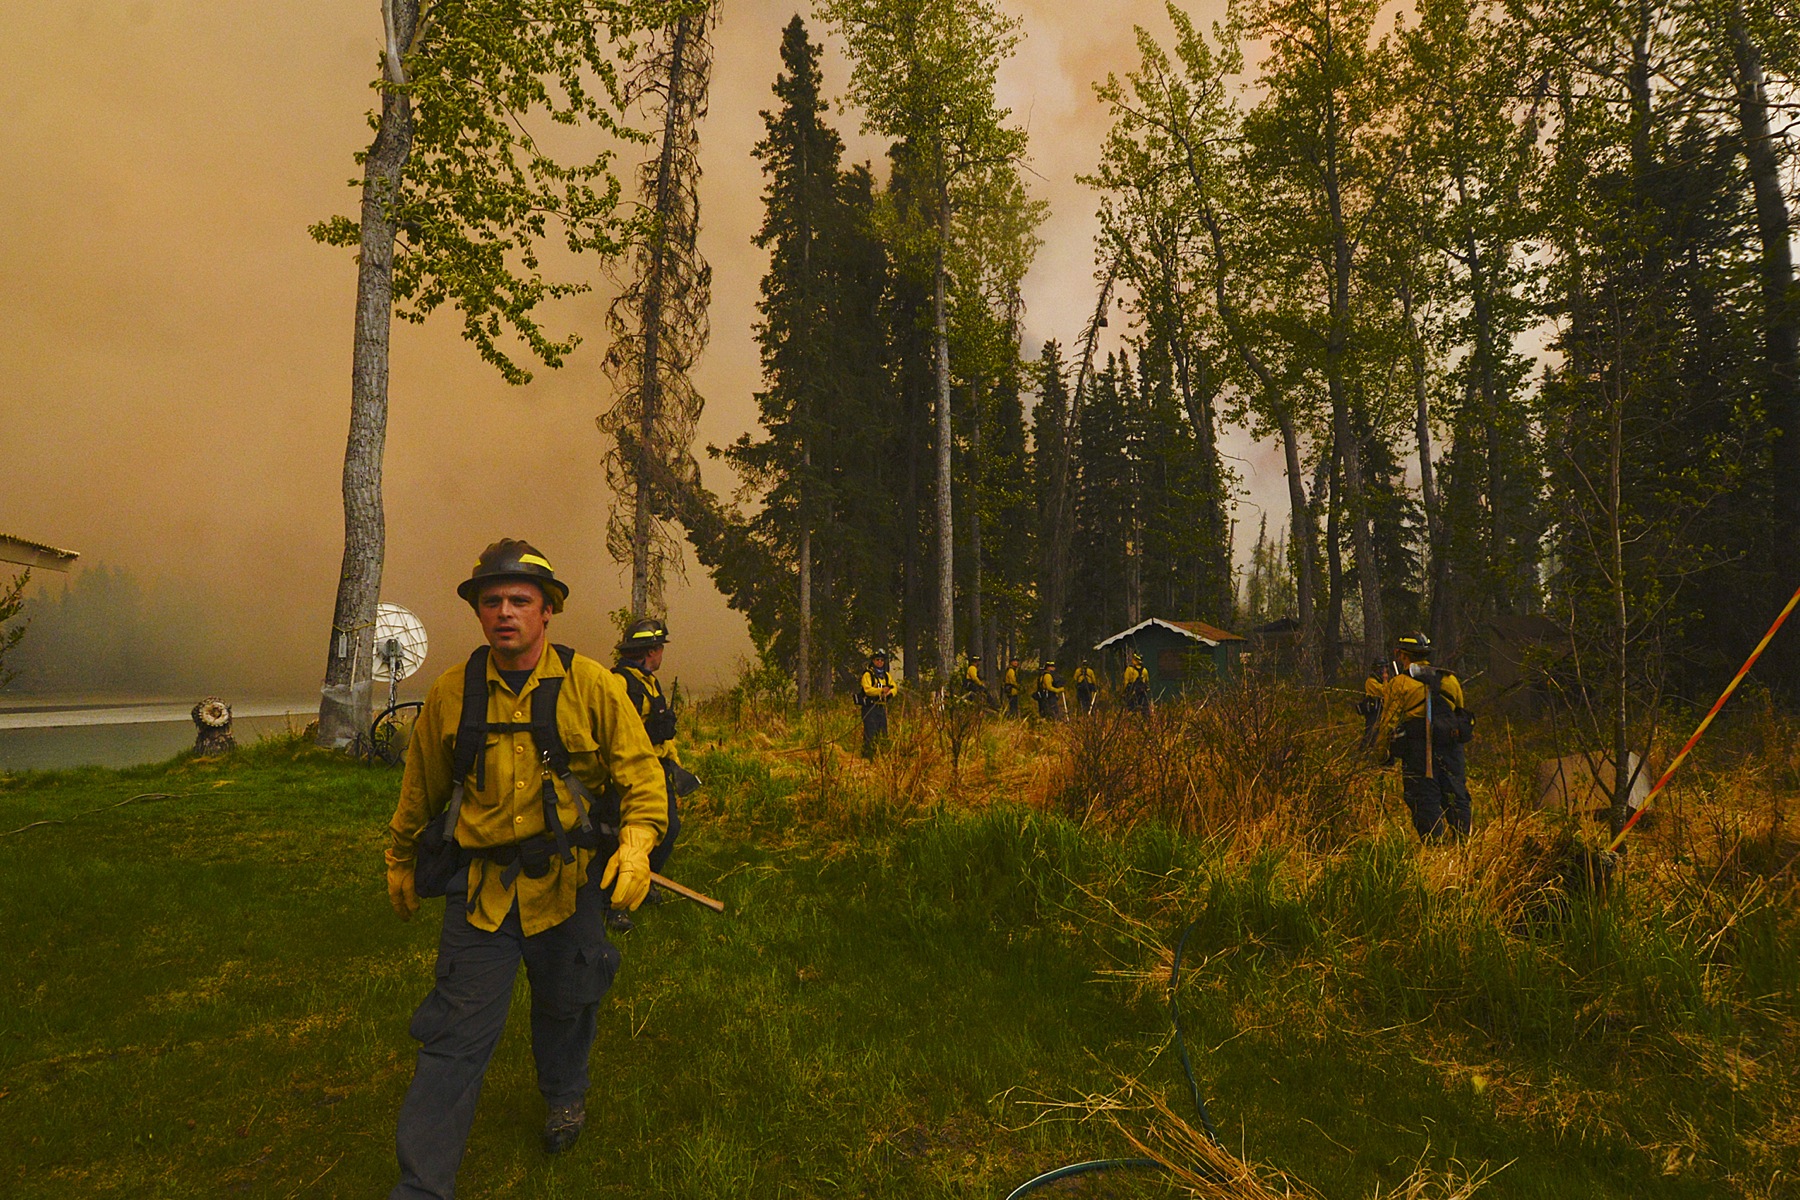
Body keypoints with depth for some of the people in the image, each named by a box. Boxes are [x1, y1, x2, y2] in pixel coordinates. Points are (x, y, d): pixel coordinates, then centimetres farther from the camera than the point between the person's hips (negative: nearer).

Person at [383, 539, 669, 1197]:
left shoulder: (591, 686, -11)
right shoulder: (451, 693, -4)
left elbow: (640, 771, -7)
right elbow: (421, 789, 10)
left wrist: (637, 843, -23)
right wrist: (400, 863, 21)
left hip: (567, 881, 0)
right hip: (480, 885, 0)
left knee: (565, 1005, 21)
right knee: (456, 1033, 0)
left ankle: (566, 1096, 51)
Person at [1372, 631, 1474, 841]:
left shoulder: (1399, 684, -3)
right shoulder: (1450, 680, 14)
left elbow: (1389, 723, -4)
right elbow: (1459, 712, 19)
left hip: (1418, 751, -5)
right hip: (1451, 749, 5)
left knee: (1425, 802, -2)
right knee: (1457, 799, 9)